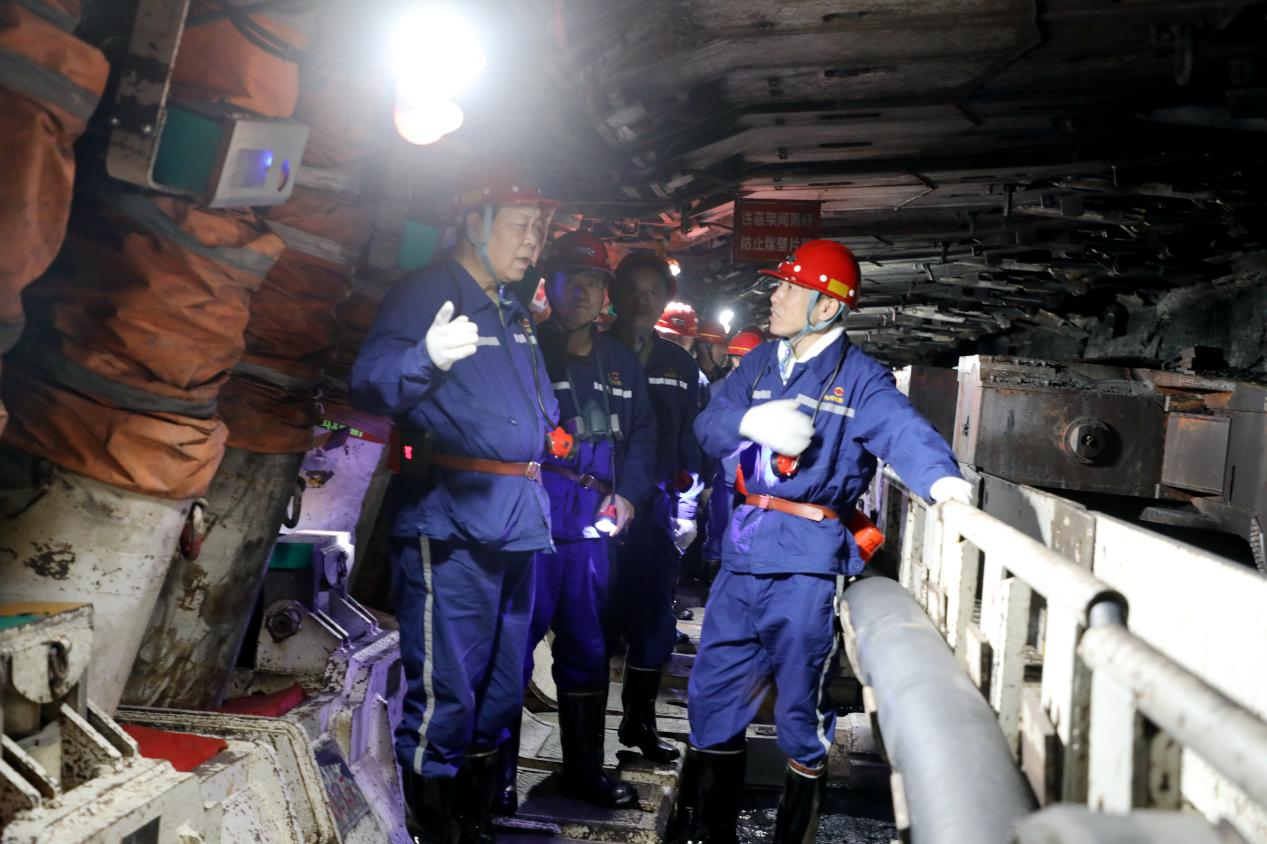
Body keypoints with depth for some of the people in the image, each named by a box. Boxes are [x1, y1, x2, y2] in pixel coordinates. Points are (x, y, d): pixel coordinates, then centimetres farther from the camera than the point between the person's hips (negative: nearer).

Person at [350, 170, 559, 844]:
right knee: (445, 692, -5)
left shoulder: (515, 314, 19)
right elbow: (370, 383, -22)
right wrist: (428, 358, -39)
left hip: (516, 522, 9)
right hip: (450, 521, -8)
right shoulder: (425, 293, -6)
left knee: (503, 689, 16)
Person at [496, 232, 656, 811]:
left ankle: (584, 769, 25)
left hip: (595, 523, 5)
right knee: (516, 641, -4)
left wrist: (627, 493, 3)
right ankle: (499, 773, 10)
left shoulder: (620, 362, 16)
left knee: (587, 646, 12)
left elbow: (642, 433, 15)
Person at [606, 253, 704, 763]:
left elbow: (689, 439, 15)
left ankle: (639, 720, 23)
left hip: (654, 506, 3)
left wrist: (686, 507, 9)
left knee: (654, 621, 7)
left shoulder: (680, 366, 13)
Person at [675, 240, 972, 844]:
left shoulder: (860, 378, -6)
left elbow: (904, 432, -23)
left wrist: (942, 480, -44)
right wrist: (751, 420, -20)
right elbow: (708, 426, 2)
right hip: (742, 556, 6)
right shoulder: (760, 363, 11)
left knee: (800, 709, 6)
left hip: (806, 566, -6)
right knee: (711, 696, 13)